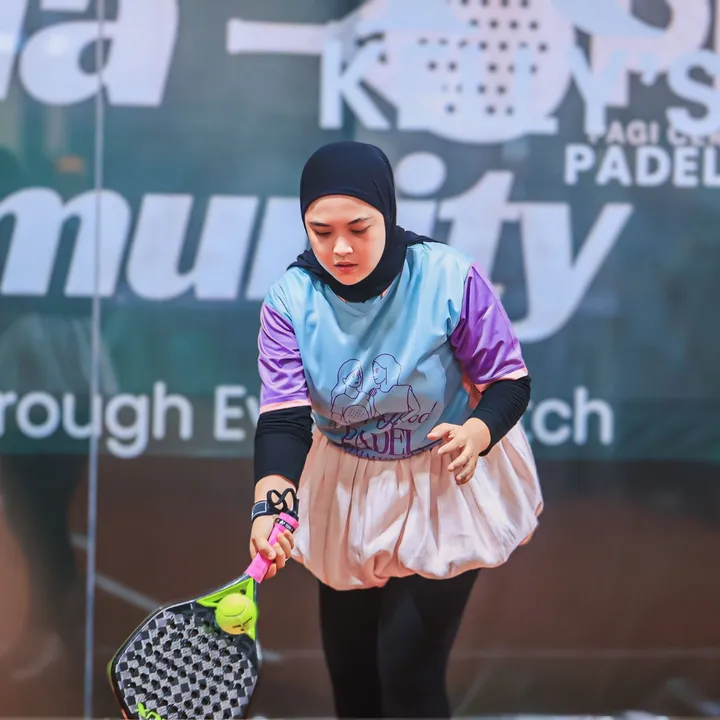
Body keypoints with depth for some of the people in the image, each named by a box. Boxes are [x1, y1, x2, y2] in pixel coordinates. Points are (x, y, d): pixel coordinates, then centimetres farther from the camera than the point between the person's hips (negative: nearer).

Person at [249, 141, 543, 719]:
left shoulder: (451, 279, -23)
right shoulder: (290, 300, -16)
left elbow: (510, 382, -13)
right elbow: (283, 418, -21)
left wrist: (474, 435, -34)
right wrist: (271, 505, -40)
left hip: (448, 484, -3)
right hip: (346, 496, 3)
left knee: (409, 673, -6)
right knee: (349, 671, 13)